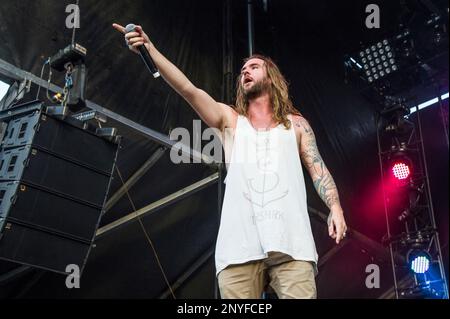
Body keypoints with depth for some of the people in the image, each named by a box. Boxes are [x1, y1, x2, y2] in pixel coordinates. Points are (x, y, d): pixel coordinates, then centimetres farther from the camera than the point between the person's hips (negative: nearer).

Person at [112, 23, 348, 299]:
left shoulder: (295, 124, 21)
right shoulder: (230, 120, 20)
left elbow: (318, 168, 13)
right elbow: (188, 89, 8)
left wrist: (335, 206, -6)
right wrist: (149, 47, -3)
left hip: (291, 242, 0)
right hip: (240, 244, 1)